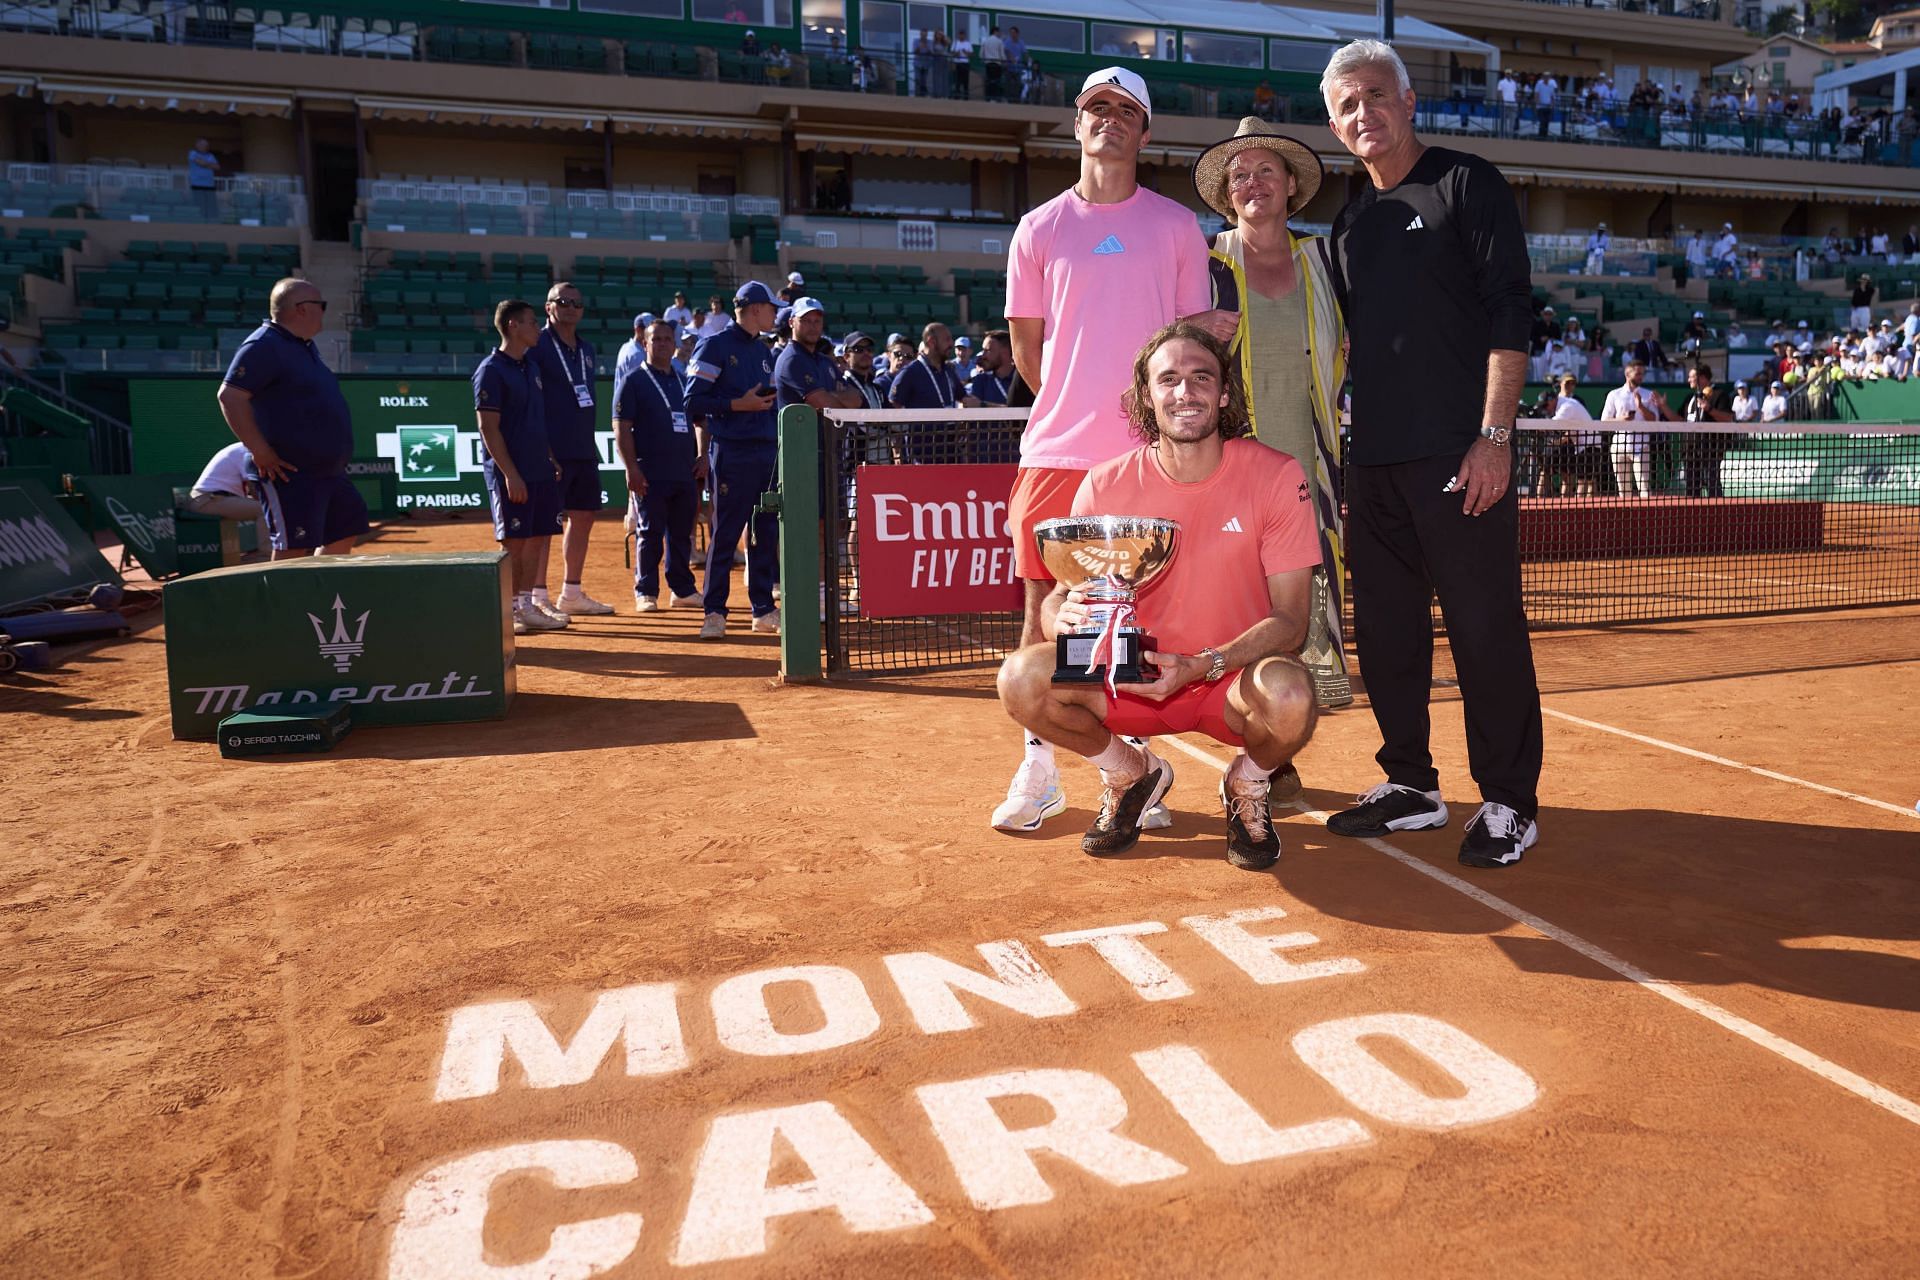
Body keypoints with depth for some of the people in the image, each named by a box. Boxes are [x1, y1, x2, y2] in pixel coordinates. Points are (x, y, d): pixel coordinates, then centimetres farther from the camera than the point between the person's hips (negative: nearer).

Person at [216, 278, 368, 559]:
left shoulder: (306, 346, 15)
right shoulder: (263, 346, -14)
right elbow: (230, 395, -22)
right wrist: (260, 451, -24)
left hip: (330, 472, 10)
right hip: (290, 473, -10)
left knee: (346, 529, 17)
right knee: (293, 548, -9)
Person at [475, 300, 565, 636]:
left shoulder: (532, 365, 14)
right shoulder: (491, 370, -10)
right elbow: (488, 428, -14)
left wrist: (551, 458, 14)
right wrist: (510, 474, -18)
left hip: (541, 470, 8)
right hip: (512, 473, -8)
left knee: (538, 537, 10)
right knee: (513, 541, -2)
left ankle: (526, 605, 19)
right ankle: (507, 612, 7)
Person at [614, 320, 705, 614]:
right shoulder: (632, 380, 0)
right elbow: (621, 427, -6)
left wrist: (702, 457, 6)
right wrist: (631, 468, -15)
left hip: (686, 473, 5)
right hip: (651, 475, -5)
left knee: (682, 534, 10)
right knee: (650, 534, -2)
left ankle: (682, 590, 18)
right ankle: (645, 593, 6)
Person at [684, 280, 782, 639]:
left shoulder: (764, 351, 19)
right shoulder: (715, 346, -4)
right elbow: (693, 400, -10)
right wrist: (738, 404, -16)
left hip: (767, 451, 7)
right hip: (731, 452, -7)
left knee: (766, 534, 8)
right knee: (724, 534, -4)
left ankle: (763, 610, 16)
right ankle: (714, 612, 3)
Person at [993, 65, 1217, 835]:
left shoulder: (1176, 225, 9)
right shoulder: (1039, 230, 9)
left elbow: (1198, 335, 12)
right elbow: (1025, 347, 13)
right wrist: (1079, 404, 8)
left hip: (1147, 453, 0)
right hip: (1056, 451, 1)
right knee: (1044, 606, 1)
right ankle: (1038, 772, 11)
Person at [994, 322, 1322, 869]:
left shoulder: (1275, 476, -12)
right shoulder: (1105, 485, -7)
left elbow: (1291, 618, -13)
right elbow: (1059, 597, -4)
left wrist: (1199, 667, -29)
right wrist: (1063, 618, -30)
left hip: (1233, 681, -2)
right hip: (1132, 676, 2)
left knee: (1289, 697, -36)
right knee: (1022, 678, -23)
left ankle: (1248, 787, 4)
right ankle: (1131, 773, 9)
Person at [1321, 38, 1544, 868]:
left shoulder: (1467, 185, 1)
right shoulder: (1351, 222, 18)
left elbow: (1508, 317, -7)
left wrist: (1494, 436, -15)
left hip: (1460, 455, -6)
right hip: (1374, 459, 6)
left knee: (1484, 629, -3)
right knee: (1386, 629, 8)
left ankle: (1509, 803, 8)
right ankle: (1411, 785, 20)